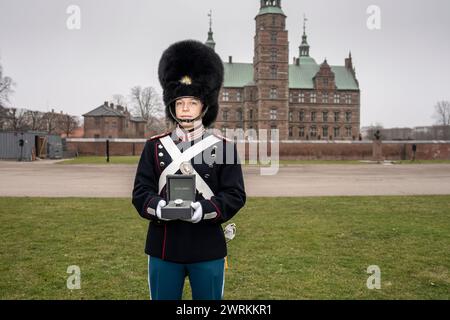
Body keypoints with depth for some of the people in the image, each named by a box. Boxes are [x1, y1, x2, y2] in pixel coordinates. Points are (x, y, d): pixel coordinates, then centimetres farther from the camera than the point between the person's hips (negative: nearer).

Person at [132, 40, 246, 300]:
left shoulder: (224, 147, -2)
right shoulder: (154, 146, 3)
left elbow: (236, 195, -6)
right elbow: (141, 191, 1)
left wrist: (204, 209, -23)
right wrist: (157, 207, -21)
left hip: (208, 249, -1)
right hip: (163, 248, 2)